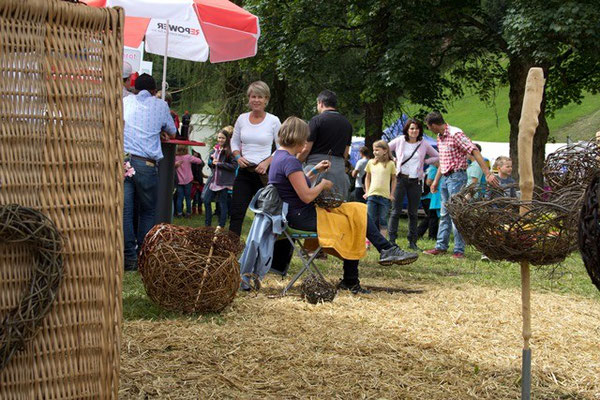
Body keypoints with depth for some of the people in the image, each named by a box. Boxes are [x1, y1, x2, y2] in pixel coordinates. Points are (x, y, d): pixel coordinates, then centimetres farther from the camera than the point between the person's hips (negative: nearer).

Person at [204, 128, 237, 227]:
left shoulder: (229, 151, -11)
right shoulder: (215, 149, 9)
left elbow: (234, 166, -17)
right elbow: (209, 162, 17)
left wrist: (219, 163, -15)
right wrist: (212, 162, -7)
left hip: (224, 181, -7)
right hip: (214, 180, 7)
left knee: (222, 203, 1)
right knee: (206, 201, 9)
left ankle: (221, 226, 10)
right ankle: (207, 224, 21)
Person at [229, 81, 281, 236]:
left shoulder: (273, 121, -3)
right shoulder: (242, 119, 6)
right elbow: (234, 142, 16)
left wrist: (267, 162, -13)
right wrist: (238, 157, -2)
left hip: (264, 173, -3)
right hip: (244, 172, 3)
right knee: (237, 212, -1)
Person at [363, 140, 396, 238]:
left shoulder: (390, 164, 1)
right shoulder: (371, 162, 8)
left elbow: (393, 179, 8)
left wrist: (391, 194, 2)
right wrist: (367, 191, 11)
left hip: (384, 196, -2)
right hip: (372, 195, 2)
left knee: (382, 220, 3)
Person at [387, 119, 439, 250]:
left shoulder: (423, 144, 6)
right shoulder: (399, 141, 2)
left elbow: (436, 156, 16)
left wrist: (424, 162, 4)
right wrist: (393, 160, 2)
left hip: (416, 181, 2)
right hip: (400, 179, -2)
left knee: (413, 212, 5)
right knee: (396, 210, -5)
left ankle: (412, 241, 10)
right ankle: (391, 240, -3)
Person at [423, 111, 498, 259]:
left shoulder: (455, 134, -15)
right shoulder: (440, 137, 14)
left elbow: (475, 152, -20)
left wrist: (488, 174, -25)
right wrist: (436, 180, 25)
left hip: (457, 177, -9)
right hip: (446, 178, 9)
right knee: (444, 214, 13)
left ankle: (459, 250, -5)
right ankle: (441, 247, 20)